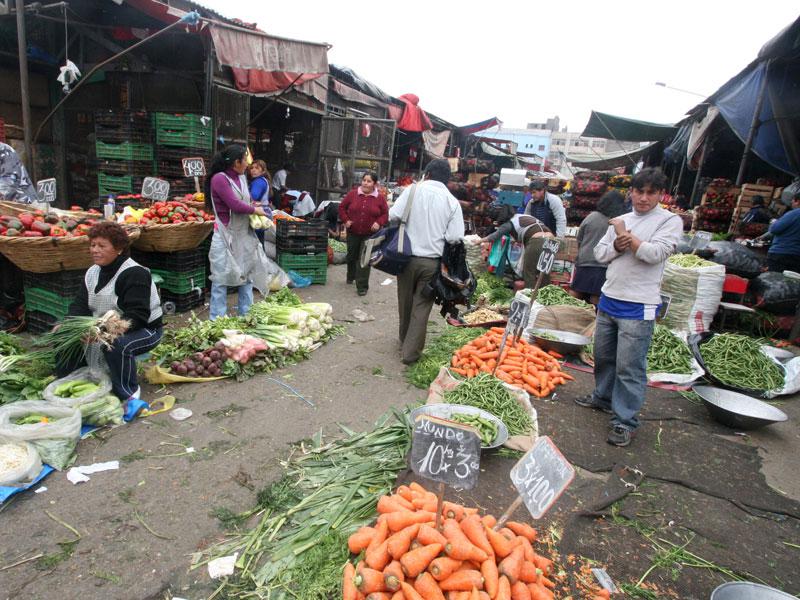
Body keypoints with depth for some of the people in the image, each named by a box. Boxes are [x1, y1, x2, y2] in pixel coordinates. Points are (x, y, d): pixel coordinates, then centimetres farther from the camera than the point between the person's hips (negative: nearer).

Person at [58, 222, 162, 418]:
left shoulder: (135, 274, -21)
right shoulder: (93, 272, 7)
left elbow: (137, 316, -29)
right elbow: (80, 306, 3)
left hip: (144, 329, -8)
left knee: (116, 344, -37)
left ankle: (130, 395, -20)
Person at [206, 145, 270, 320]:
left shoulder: (241, 178, 8)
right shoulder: (219, 179, -15)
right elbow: (235, 205, -21)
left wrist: (254, 208, -4)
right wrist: (255, 210, -7)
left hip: (245, 234, 8)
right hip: (226, 236, -8)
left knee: (247, 275, 13)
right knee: (222, 279, -1)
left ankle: (246, 314, 25)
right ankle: (217, 319, 8)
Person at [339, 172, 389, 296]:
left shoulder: (380, 198, -3)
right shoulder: (352, 194, -1)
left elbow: (385, 214, 2)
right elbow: (342, 207, 7)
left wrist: (379, 223, -16)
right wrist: (346, 220, -7)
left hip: (370, 234, -2)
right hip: (353, 232, 3)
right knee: (351, 256, 19)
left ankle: (362, 286, 0)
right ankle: (350, 277, 45)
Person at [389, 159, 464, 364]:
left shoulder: (414, 189, -4)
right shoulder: (452, 202, -2)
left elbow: (393, 216, -10)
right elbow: (455, 237, -9)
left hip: (408, 257, 1)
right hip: (433, 262, 0)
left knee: (405, 303, 17)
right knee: (421, 307, 7)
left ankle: (405, 342, 34)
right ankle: (410, 352, 9)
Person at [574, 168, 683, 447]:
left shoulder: (670, 221, -5)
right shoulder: (621, 220, 13)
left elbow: (654, 253, -19)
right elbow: (600, 254, 11)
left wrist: (625, 234, -8)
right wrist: (616, 246, -10)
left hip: (638, 308, -6)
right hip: (609, 299, 7)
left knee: (630, 367, -4)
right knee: (603, 356, 20)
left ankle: (625, 421, 6)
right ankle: (603, 397, 40)